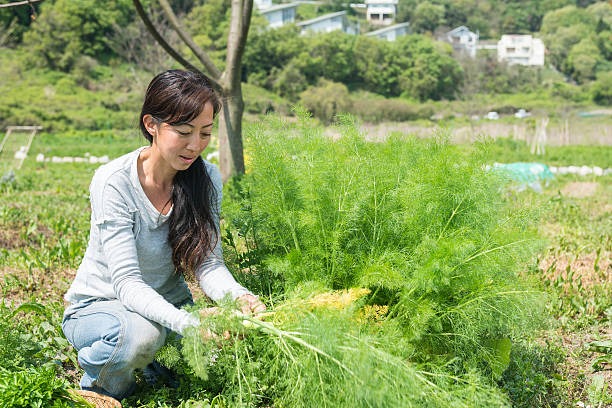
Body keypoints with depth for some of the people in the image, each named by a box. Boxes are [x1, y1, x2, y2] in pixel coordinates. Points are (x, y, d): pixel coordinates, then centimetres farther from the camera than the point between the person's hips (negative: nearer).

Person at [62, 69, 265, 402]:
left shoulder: (207, 178, -10)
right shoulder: (113, 182, -25)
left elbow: (208, 263, -12)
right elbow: (127, 282, -29)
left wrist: (240, 297, -35)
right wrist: (188, 323, -44)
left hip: (168, 302, 5)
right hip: (99, 305, -5)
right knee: (139, 333, -36)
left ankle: (153, 360, 14)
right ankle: (99, 388, -2)